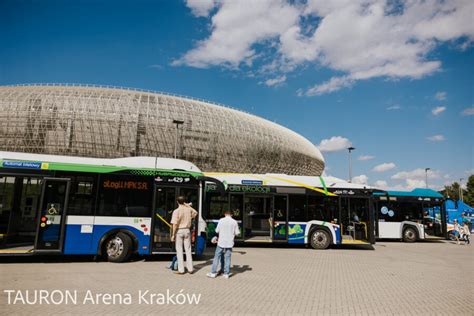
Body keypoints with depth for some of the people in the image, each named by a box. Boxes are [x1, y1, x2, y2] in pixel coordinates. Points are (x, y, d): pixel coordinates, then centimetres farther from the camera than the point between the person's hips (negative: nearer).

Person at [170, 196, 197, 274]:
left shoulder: (176, 211, -13)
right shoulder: (189, 209, 1)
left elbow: (175, 224, -17)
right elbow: (195, 212, 24)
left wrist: (173, 235, -10)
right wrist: (188, 205, 21)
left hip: (179, 231, -4)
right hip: (187, 231, 4)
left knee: (179, 251, 4)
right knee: (188, 250, 11)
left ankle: (181, 270, 7)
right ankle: (190, 269, 16)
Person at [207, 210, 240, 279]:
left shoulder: (221, 220, -5)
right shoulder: (234, 222, -2)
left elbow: (217, 231, -2)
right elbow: (237, 233, -1)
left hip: (221, 242, -1)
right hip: (229, 243, 1)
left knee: (217, 257, 7)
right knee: (227, 258, 7)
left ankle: (213, 272, 10)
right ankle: (226, 273, 9)